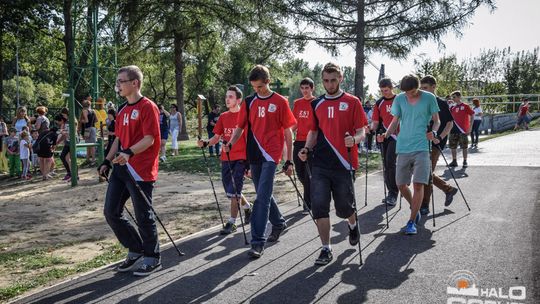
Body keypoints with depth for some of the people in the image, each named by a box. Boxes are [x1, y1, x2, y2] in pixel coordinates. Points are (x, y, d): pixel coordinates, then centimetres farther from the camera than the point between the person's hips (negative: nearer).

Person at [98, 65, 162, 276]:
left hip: (141, 170, -9)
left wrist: (129, 152, -31)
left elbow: (149, 139, -18)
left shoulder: (147, 107, -10)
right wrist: (107, 161, 17)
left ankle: (152, 259, 16)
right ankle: (136, 251, 25)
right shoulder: (122, 110, 16)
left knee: (143, 216, 0)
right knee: (111, 212, 9)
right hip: (121, 168, 9)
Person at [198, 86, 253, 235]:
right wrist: (205, 143, -10)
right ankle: (247, 207, 38)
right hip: (226, 157, 6)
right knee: (229, 191, 12)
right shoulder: (223, 117, 10)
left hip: (240, 158, -6)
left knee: (234, 190, -8)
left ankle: (232, 222, 0)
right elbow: (216, 138, 12)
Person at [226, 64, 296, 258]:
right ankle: (278, 223, 41)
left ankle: (258, 242, -11)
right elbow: (240, 127, 10)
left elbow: (287, 132, -1)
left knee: (262, 197, -12)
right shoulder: (249, 103, 9)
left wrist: (289, 160, -2)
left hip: (271, 155, -5)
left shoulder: (280, 102, -2)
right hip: (254, 155, 5)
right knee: (264, 194, 17)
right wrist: (230, 144, -10)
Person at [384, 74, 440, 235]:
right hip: (403, 148, 3)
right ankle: (415, 209, 33)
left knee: (418, 184, -11)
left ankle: (412, 221, -2)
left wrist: (433, 131, -13)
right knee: (401, 184, 5)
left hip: (422, 147, -3)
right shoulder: (399, 99, 5)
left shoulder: (429, 98, 0)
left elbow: (436, 120, 7)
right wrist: (386, 135, -6)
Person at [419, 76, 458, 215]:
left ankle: (424, 205, -4)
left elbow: (450, 123, -6)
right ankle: (449, 189, 30)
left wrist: (440, 137, -20)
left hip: (435, 143, -7)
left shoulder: (441, 103, -5)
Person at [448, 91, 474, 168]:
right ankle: (454, 161, 15)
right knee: (453, 146, 6)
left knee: (464, 147, 1)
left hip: (463, 130, -5)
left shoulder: (465, 106, -3)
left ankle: (465, 162, 10)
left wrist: (470, 127, -9)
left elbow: (472, 115, -4)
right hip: (454, 130, 5)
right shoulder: (452, 108, 11)